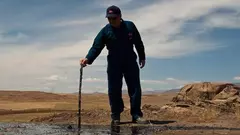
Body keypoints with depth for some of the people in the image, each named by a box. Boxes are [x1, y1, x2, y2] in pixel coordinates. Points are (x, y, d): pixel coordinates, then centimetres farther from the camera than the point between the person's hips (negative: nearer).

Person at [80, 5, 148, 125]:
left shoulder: (130, 26, -2)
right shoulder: (105, 31, -6)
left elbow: (138, 43, 9)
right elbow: (96, 47, -13)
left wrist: (142, 57, 12)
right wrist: (88, 59, -30)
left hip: (130, 63, 1)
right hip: (114, 65, -1)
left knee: (135, 89, -1)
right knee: (114, 90, -2)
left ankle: (136, 115, 7)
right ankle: (115, 116, 9)